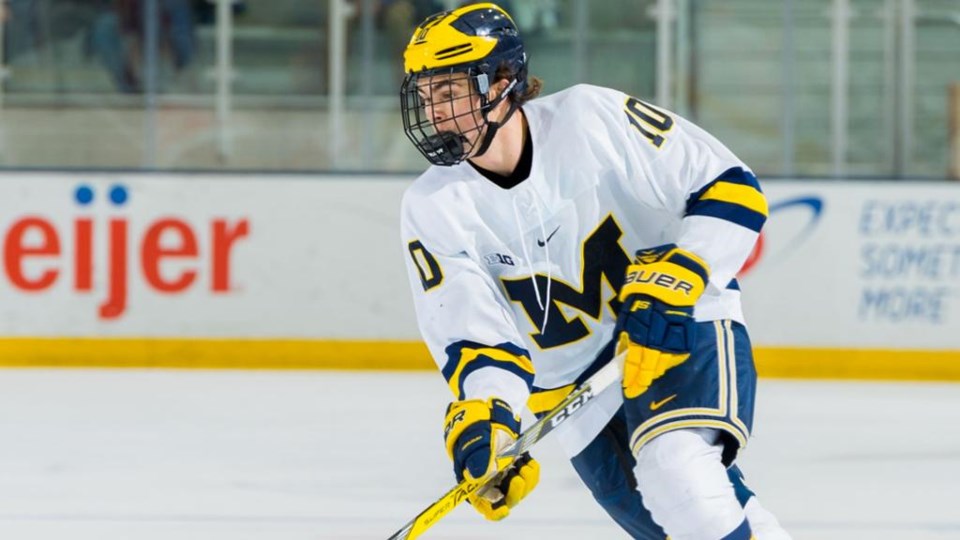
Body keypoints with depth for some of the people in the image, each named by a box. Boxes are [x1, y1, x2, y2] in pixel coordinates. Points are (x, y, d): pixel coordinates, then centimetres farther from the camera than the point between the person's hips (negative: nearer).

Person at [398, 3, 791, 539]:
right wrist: (482, 414, -34)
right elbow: (473, 331, -15)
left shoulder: (592, 119, -17)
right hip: (575, 385, 4)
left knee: (675, 469, -29)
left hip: (685, 324, -4)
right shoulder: (433, 210, -8)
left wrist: (676, 277, -28)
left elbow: (731, 189, -15)